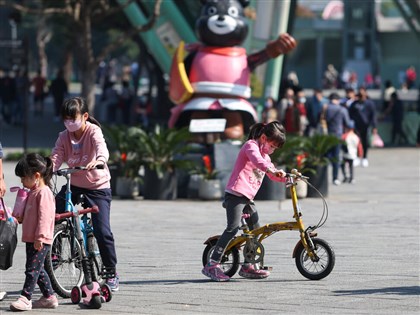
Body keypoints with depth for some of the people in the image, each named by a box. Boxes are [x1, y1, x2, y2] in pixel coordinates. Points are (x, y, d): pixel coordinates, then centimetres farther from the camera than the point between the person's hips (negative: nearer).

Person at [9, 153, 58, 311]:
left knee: (32, 268, -11)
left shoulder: (43, 193, -15)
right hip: (31, 239, 11)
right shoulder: (33, 192, 18)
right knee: (37, 269, 14)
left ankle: (25, 298, -13)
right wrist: (18, 218, 13)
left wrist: (40, 236, -26)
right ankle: (49, 297, 21)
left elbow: (44, 216, -22)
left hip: (40, 241, -10)